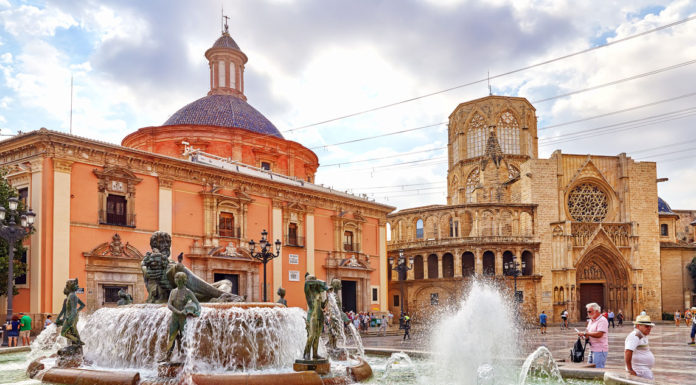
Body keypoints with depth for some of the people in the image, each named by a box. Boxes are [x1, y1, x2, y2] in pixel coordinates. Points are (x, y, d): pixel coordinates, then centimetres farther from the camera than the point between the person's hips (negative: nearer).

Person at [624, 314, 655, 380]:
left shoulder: (642, 336, 16)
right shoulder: (635, 335, -17)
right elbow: (627, 352, -28)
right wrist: (630, 369, -25)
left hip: (645, 370, 10)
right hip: (640, 371, -10)